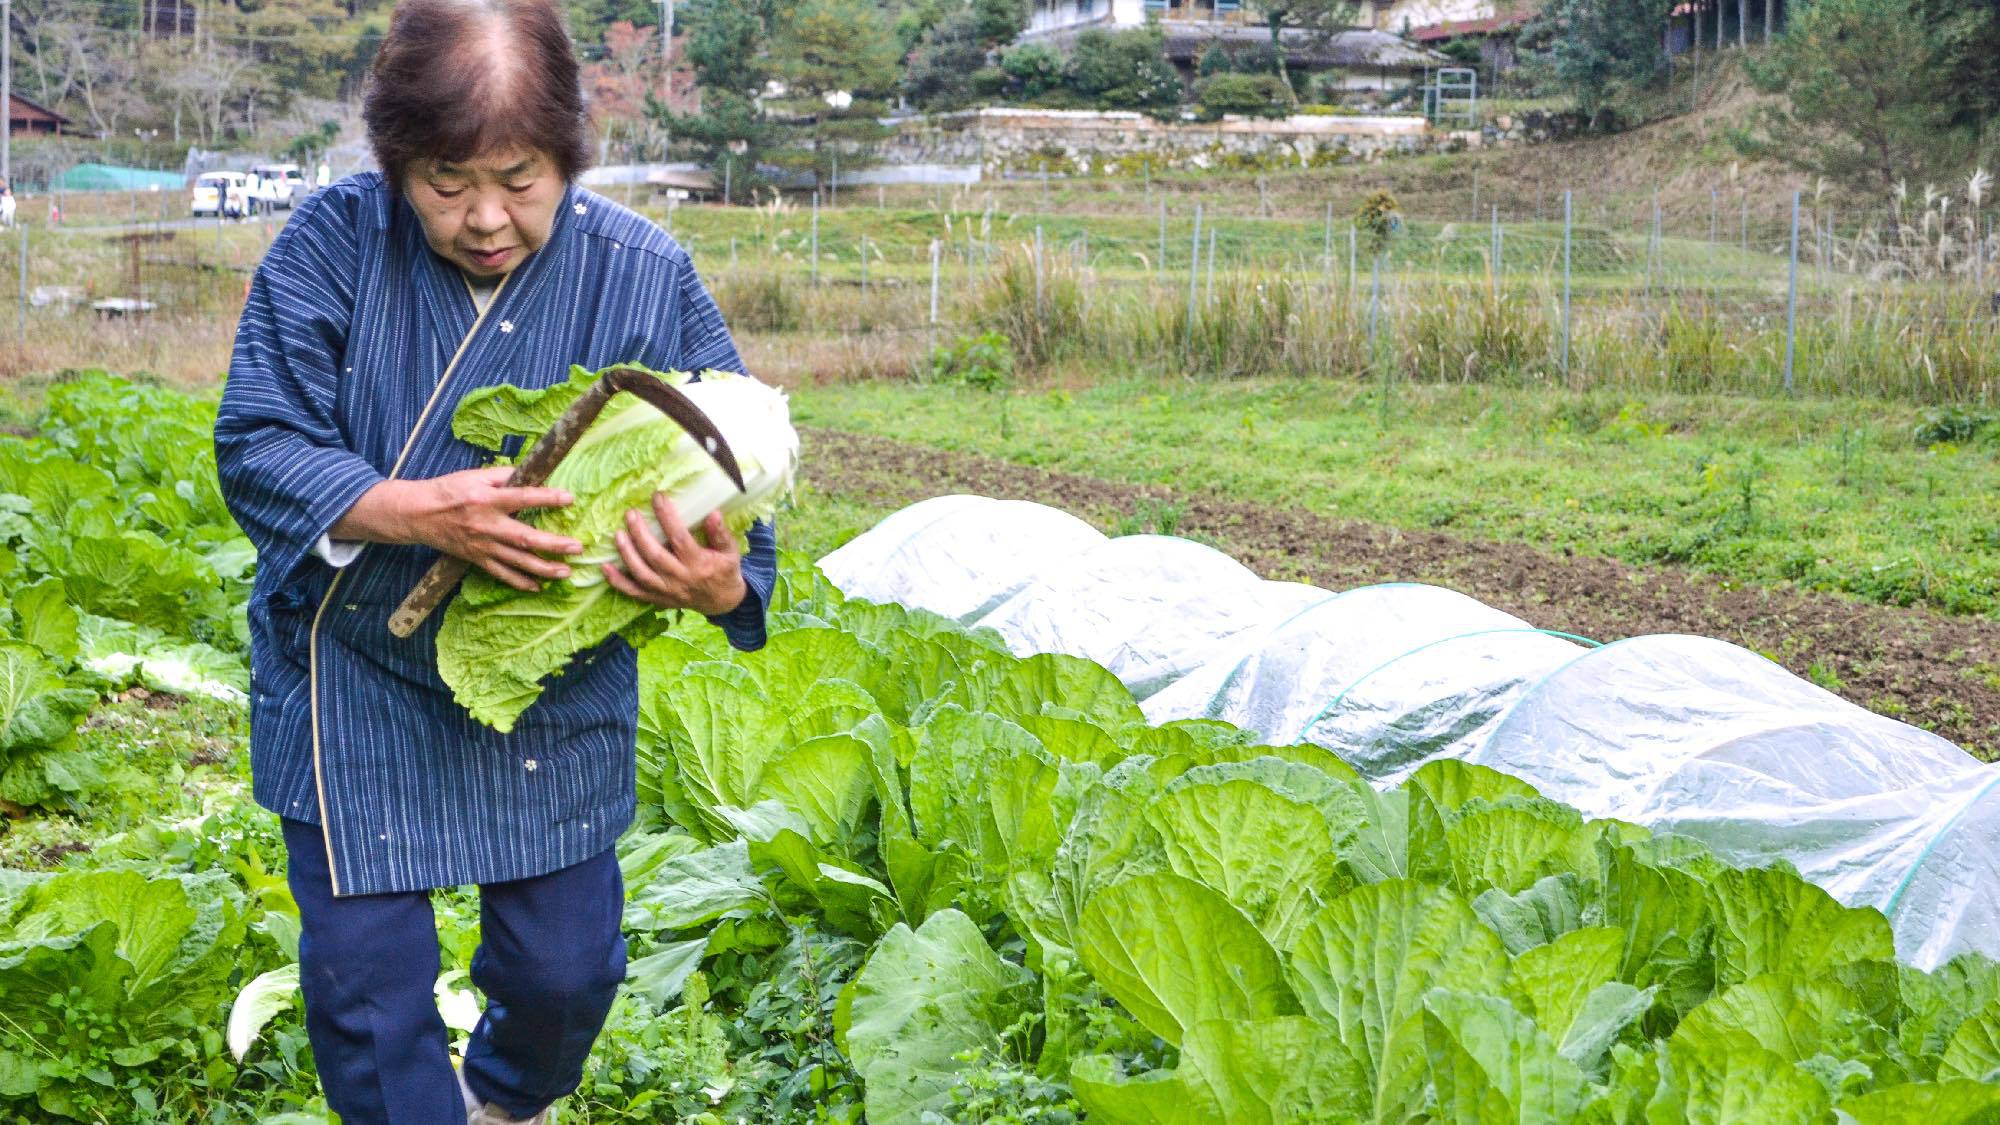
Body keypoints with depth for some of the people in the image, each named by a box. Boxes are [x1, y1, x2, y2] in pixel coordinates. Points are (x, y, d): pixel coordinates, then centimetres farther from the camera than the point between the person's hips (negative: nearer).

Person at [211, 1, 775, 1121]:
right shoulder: (337, 241, -15)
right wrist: (418, 512, -33)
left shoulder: (646, 276, -13)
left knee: (567, 965, 12)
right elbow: (256, 447, -16)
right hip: (357, 680, -1)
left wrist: (718, 585, -32)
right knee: (365, 980, 1)